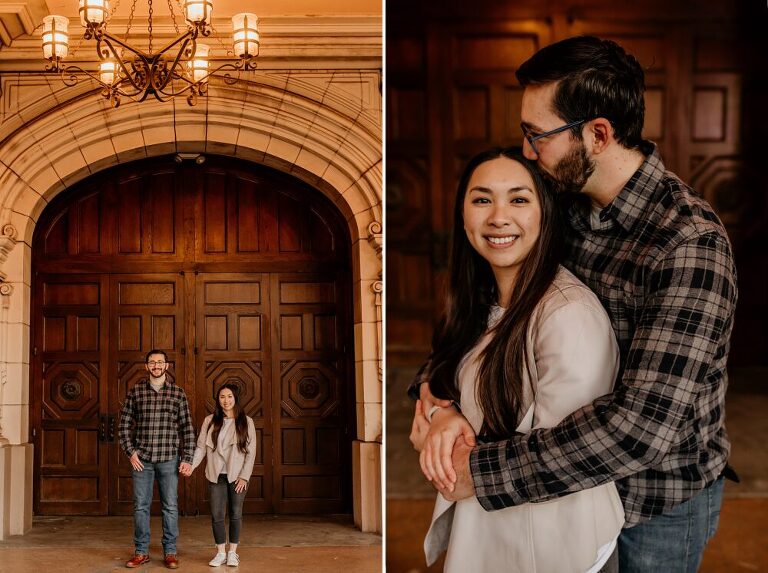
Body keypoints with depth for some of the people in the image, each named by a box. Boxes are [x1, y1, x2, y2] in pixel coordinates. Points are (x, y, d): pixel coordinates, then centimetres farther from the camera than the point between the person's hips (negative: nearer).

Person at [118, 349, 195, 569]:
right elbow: (124, 423, 7)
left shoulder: (178, 393, 2)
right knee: (140, 506, 5)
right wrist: (130, 452, -2)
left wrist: (187, 458, -2)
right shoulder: (135, 391, 3)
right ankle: (141, 552, 15)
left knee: (170, 507, 4)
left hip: (169, 459, 0)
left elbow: (187, 428, 3)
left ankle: (170, 552, 13)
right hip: (142, 459, 1)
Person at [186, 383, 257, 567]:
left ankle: (232, 552, 15)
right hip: (216, 476, 1)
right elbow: (201, 447, 1)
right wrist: (192, 465, -15)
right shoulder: (210, 421, 4)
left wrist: (244, 476, -9)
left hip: (237, 476, -1)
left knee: (235, 514, 4)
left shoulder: (246, 422, 0)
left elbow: (251, 452, -2)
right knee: (217, 515, 1)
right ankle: (220, 552, 12)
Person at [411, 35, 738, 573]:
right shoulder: (566, 205, -5)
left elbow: (647, 422, -35)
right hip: (580, 475, 6)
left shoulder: (690, 245, -29)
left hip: (660, 499, -6)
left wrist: (484, 471, -30)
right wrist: (443, 398, -19)